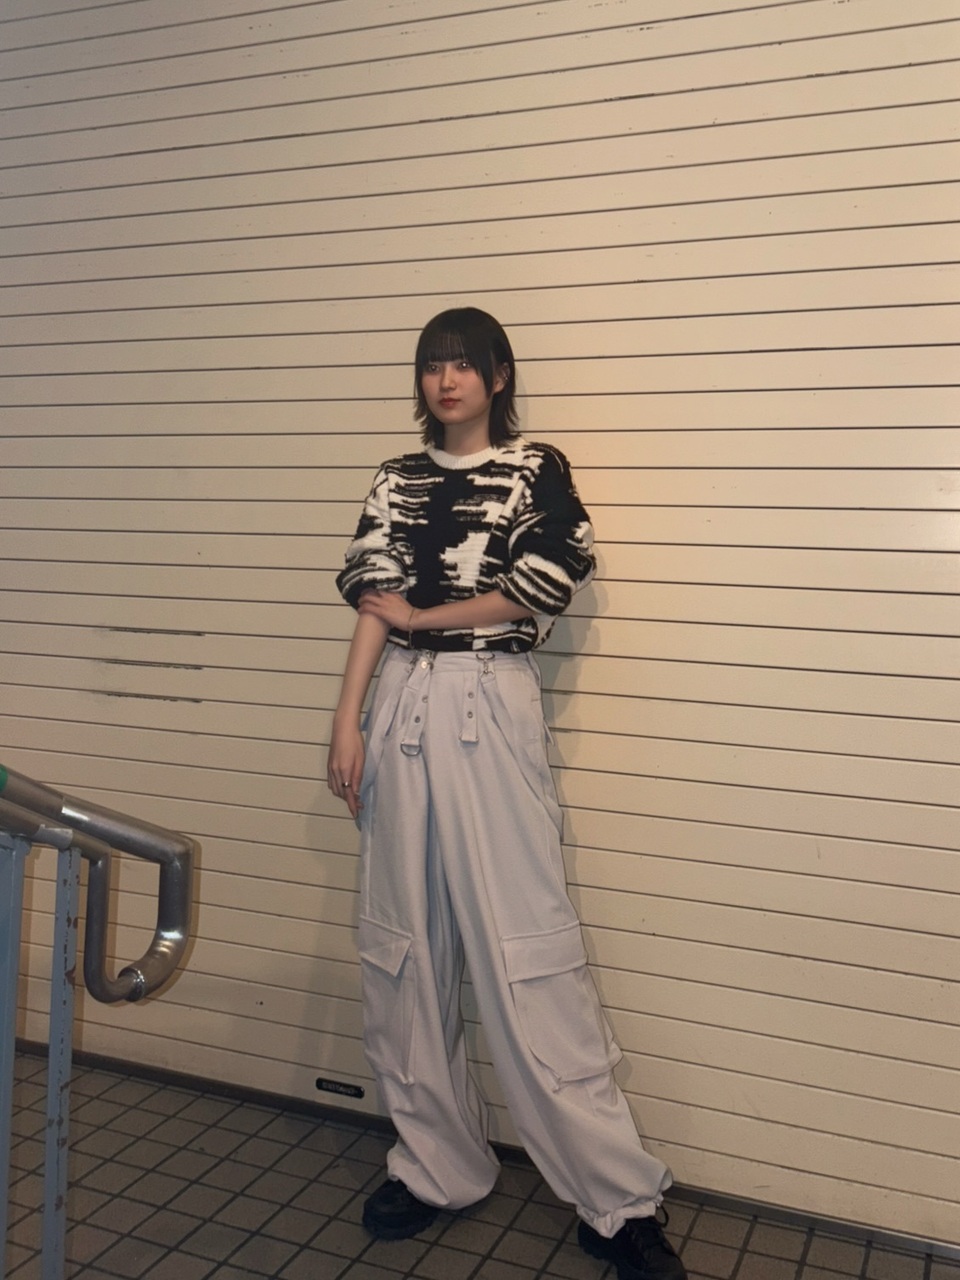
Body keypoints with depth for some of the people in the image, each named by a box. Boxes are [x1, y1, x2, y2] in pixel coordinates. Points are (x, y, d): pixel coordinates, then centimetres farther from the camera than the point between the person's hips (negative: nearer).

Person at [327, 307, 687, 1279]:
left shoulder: (537, 471, 5)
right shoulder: (396, 482, 14)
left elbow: (537, 594, -5)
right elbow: (373, 606, 6)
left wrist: (422, 614, 0)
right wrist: (346, 720, -3)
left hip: (491, 709, -4)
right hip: (402, 708, 4)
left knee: (525, 944, -6)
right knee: (404, 943, 6)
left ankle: (618, 1198, 6)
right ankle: (435, 1163, 22)